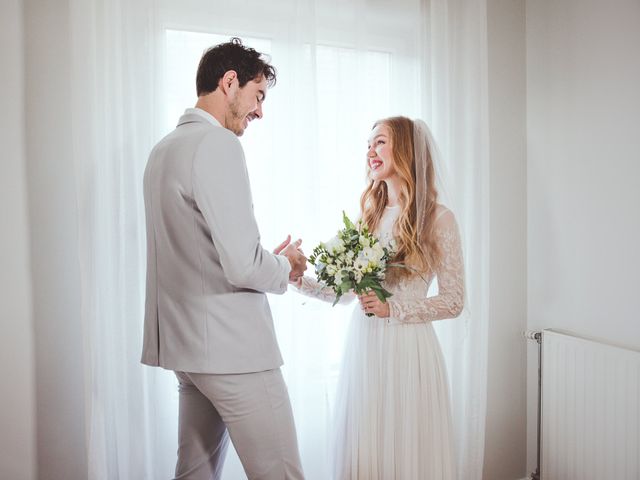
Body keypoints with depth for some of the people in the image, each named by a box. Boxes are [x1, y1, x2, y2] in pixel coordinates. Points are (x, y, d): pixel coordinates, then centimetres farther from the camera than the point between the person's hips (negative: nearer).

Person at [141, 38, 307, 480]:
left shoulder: (165, 147, 13)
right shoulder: (218, 144, -16)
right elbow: (243, 265, -23)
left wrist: (270, 261, 14)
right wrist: (285, 266, -2)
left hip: (186, 343, 10)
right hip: (231, 346, -10)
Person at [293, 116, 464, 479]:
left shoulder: (438, 218, -6)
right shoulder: (368, 214, 9)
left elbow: (453, 301, -5)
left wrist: (393, 309, -14)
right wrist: (298, 278, -5)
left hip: (408, 347, -4)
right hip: (362, 345, 5)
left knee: (408, 451, 8)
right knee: (362, 450, 13)